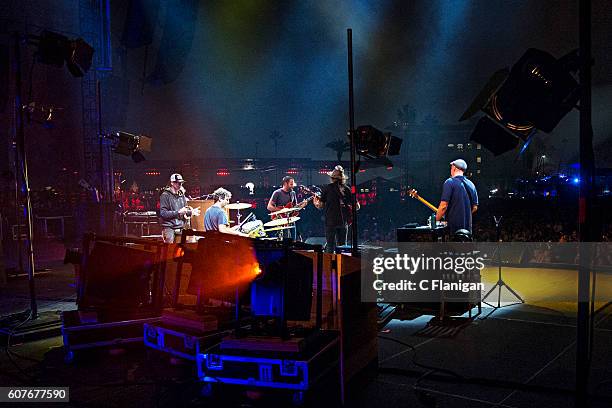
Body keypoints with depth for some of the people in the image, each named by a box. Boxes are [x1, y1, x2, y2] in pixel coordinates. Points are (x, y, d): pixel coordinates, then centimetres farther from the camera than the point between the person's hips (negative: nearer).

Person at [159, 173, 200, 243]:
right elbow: (163, 213, -14)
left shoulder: (182, 195, 15)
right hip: (169, 227, -5)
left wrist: (191, 212, 0)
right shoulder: (165, 195, -5)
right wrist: (178, 212, -20)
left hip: (181, 227, 6)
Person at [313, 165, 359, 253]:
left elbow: (321, 206, -4)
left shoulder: (327, 188, -3)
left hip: (330, 221, -2)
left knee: (330, 247, 1)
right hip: (344, 222, 3)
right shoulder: (347, 189, 4)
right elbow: (357, 206, 6)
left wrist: (316, 204, 16)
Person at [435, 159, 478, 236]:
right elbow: (474, 207, 13)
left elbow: (444, 205, -16)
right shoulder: (471, 184, 11)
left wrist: (436, 219, -4)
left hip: (453, 227, -6)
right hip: (467, 226, 6)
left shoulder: (450, 182, -9)